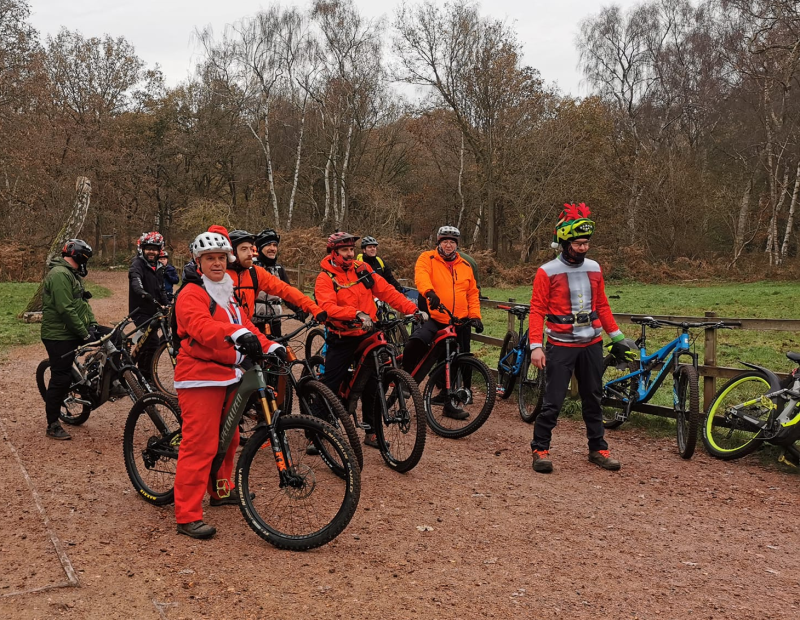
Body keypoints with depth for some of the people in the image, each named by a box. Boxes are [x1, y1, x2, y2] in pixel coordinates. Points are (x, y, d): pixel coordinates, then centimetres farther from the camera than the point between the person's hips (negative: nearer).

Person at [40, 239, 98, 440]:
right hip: (59, 336, -10)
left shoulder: (72, 274, 15)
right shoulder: (59, 274, -19)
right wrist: (84, 333, -22)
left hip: (70, 334, 10)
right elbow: (66, 310, -25)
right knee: (60, 379, -4)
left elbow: (83, 303, 13)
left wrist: (92, 325, -2)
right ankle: (53, 425, 5)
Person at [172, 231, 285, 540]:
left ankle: (221, 489, 40)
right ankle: (187, 516, -6)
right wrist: (236, 333, -44)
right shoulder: (191, 294, -10)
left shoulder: (227, 292, 19)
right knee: (199, 444, -11)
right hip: (200, 377, -9)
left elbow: (245, 324, 15)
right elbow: (201, 326, -28)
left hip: (227, 374, 9)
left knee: (228, 438, 20)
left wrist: (270, 346, 0)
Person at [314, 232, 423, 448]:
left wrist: (413, 309, -8)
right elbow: (328, 307, -24)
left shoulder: (362, 270, 5)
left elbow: (387, 291, 2)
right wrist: (357, 313, -38)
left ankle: (371, 432, 21)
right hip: (341, 339, -4)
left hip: (367, 335, 4)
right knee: (330, 388, -3)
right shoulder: (325, 278, -8)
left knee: (371, 386, 8)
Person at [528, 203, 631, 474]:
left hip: (591, 344, 5)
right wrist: (535, 345, -17)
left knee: (593, 398, 13)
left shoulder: (593, 269, 6)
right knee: (553, 401, -3)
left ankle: (598, 448, 23)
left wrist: (617, 337, 11)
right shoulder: (547, 272, -8)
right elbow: (537, 310, -9)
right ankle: (540, 449, 9)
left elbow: (602, 306, 14)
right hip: (561, 346, -5)